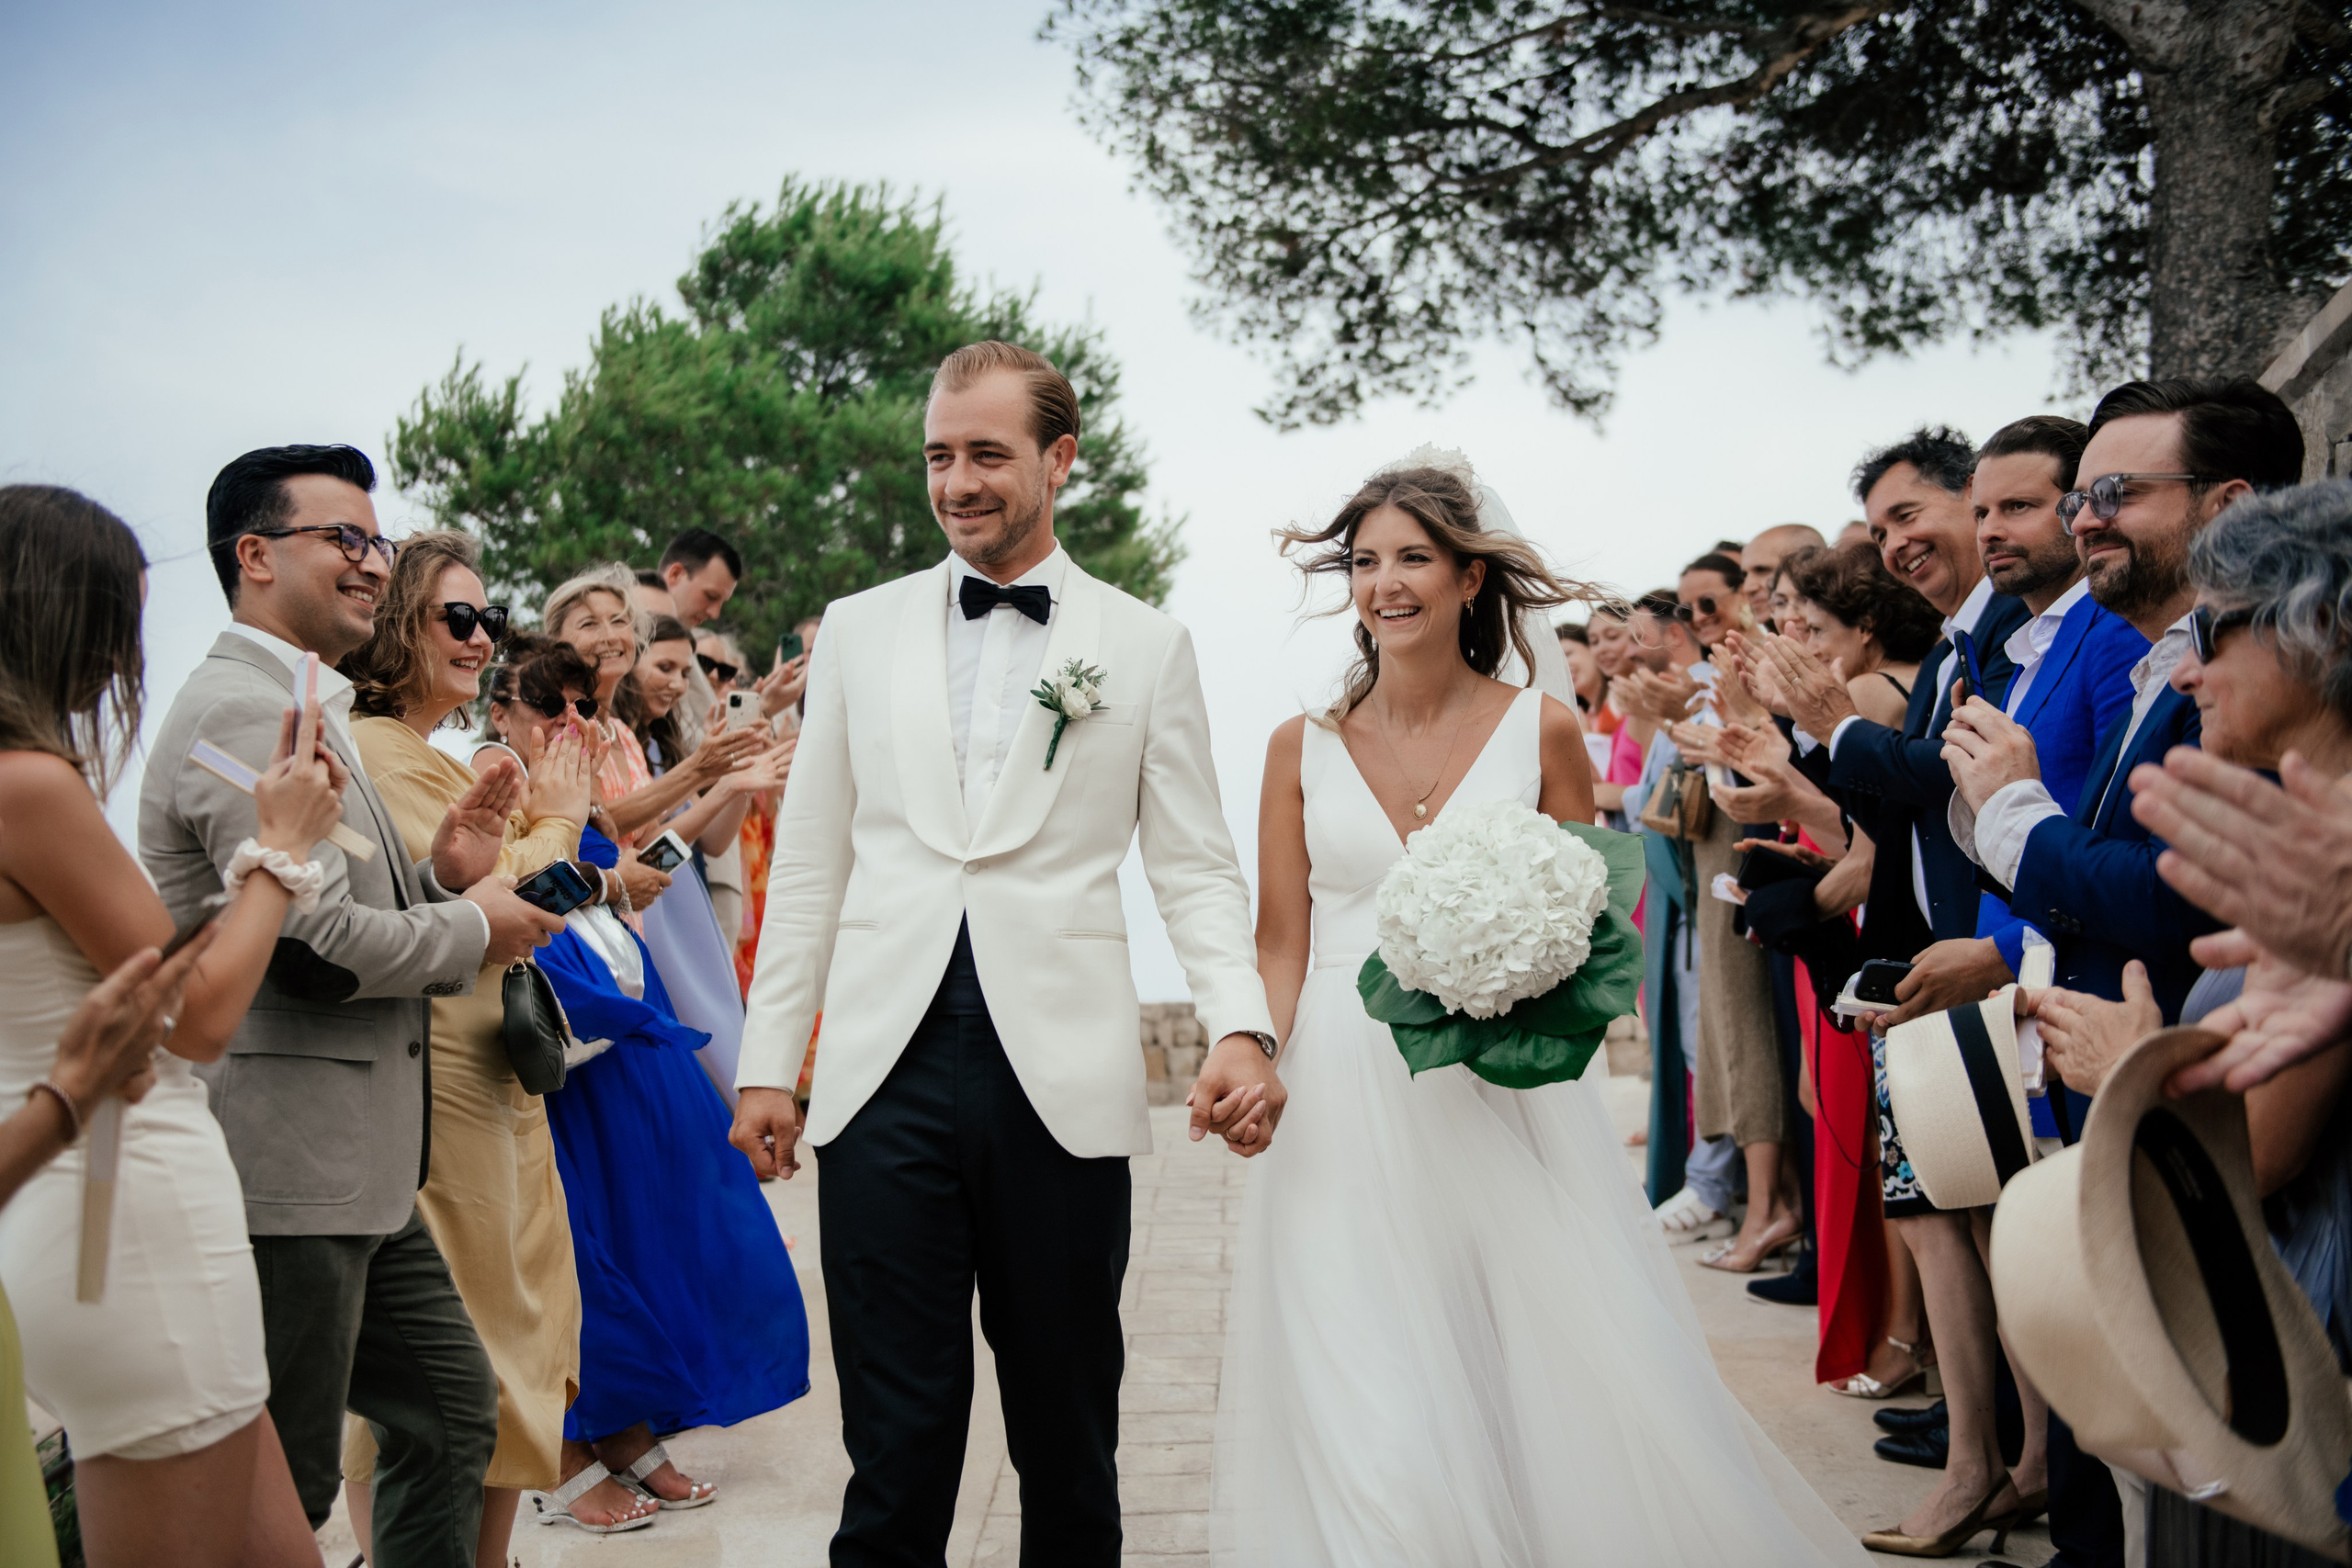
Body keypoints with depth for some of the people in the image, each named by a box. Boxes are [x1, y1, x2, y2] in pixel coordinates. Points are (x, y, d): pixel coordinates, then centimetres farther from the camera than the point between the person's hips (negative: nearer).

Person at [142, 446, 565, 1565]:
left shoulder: (304, 707, 19)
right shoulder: (245, 709, -16)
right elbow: (311, 945, -25)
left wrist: (439, 873, 5)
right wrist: (472, 930, -9)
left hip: (354, 1171, 11)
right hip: (286, 1172, -10)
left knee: (453, 1410, 18)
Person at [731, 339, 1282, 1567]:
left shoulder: (1147, 645, 6)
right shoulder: (858, 630, 11)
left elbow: (1194, 866, 4)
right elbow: (809, 863, 12)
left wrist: (1241, 1027, -13)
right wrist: (768, 1061, 7)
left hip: (1061, 1082, -1)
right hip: (887, 1075, 1)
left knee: (1068, 1440, 10)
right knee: (896, 1441, 3)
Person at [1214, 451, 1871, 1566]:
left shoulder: (1541, 731, 3)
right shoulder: (1304, 748, 5)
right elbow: (1280, 943, 5)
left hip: (1498, 1099, 0)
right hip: (1341, 1107, 1)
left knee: (1558, 1401, -2)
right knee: (1364, 1423, -1)